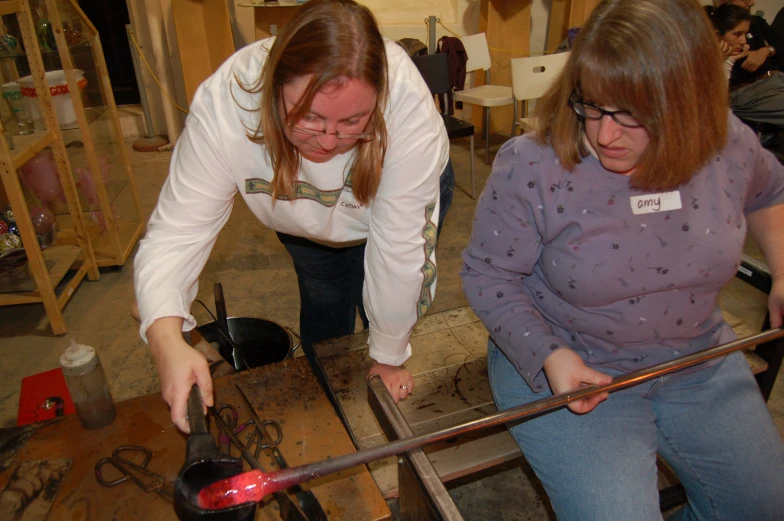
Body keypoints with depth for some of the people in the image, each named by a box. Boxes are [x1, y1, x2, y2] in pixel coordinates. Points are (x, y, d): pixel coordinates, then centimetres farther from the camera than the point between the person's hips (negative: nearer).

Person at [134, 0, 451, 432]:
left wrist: (390, 357, -23)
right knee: (323, 309, 9)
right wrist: (168, 341, -53)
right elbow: (177, 231, -34)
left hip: (395, 203, -1)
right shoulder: (223, 103, -37)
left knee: (384, 310, -4)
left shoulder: (407, 101, -42)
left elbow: (398, 246, -35)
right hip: (305, 219, 2)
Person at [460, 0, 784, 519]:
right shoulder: (530, 167, -23)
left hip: (698, 359, 5)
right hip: (563, 366, -4)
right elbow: (487, 274, -13)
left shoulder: (730, 144, -9)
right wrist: (548, 354, -24)